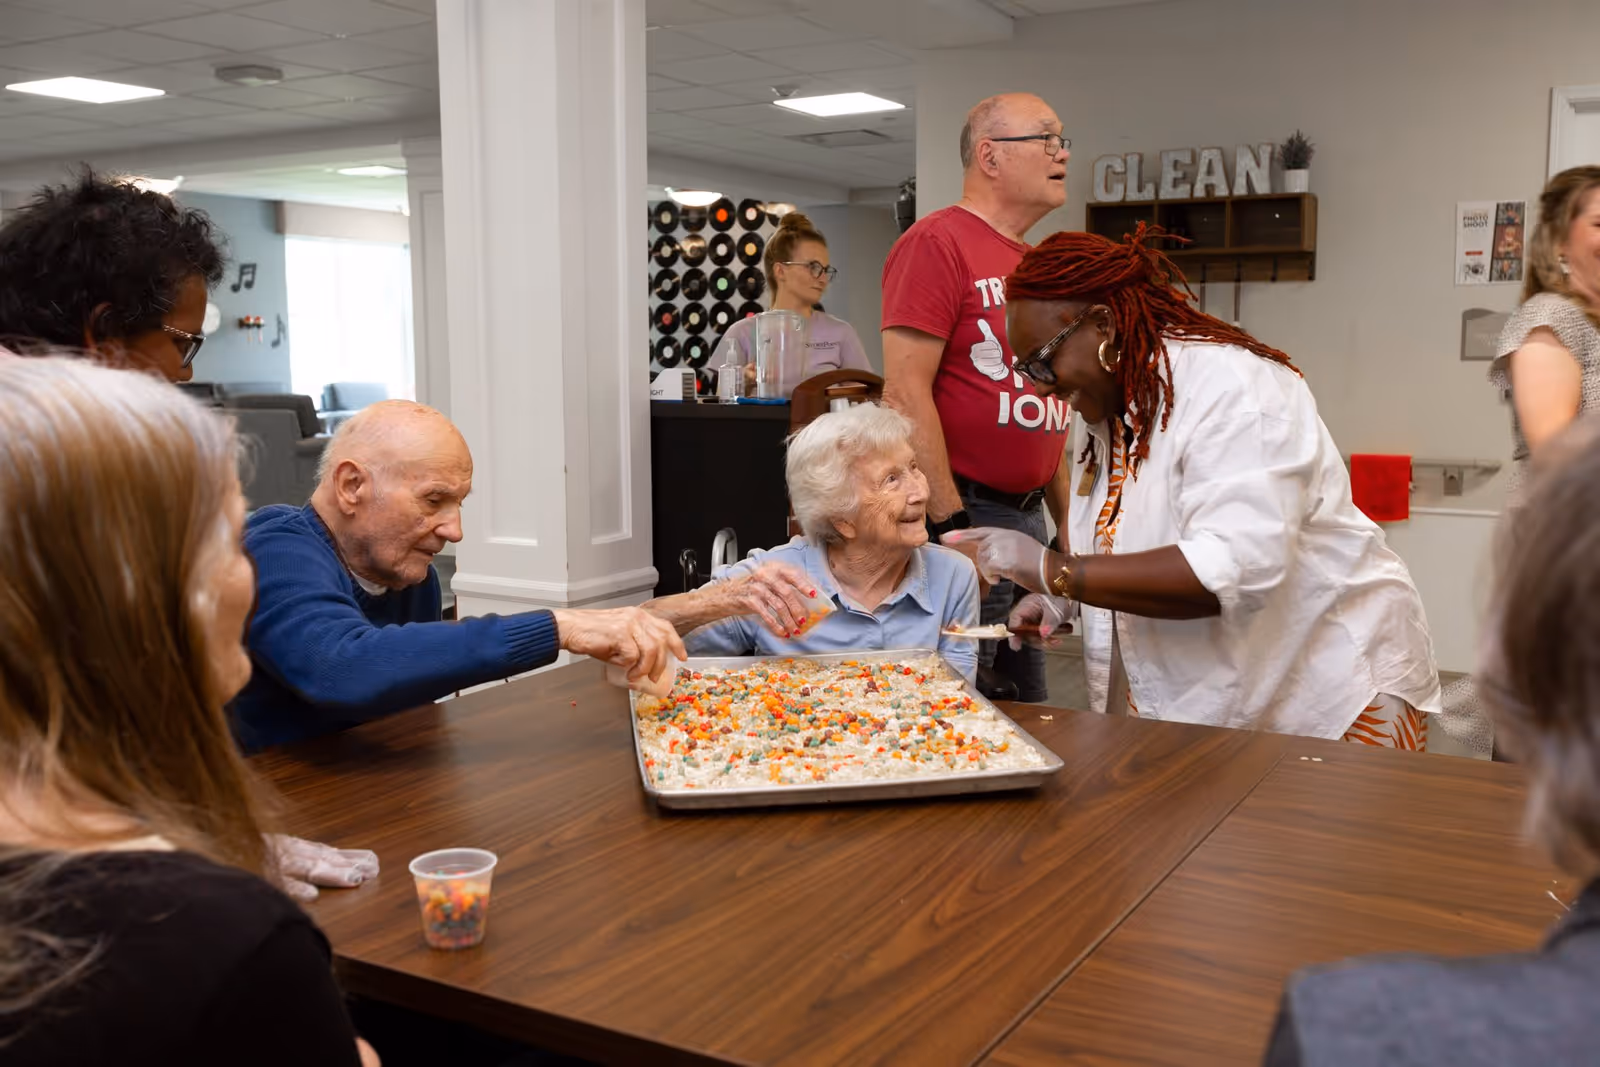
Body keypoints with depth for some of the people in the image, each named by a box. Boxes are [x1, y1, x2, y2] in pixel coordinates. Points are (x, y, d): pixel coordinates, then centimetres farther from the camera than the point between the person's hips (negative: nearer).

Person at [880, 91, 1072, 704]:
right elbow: (906, 392, -18)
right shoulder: (938, 242, -10)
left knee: (1025, 712, 15)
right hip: (964, 513, -8)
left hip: (1028, 515, 8)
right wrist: (950, 524, -21)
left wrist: (1068, 520, 19)